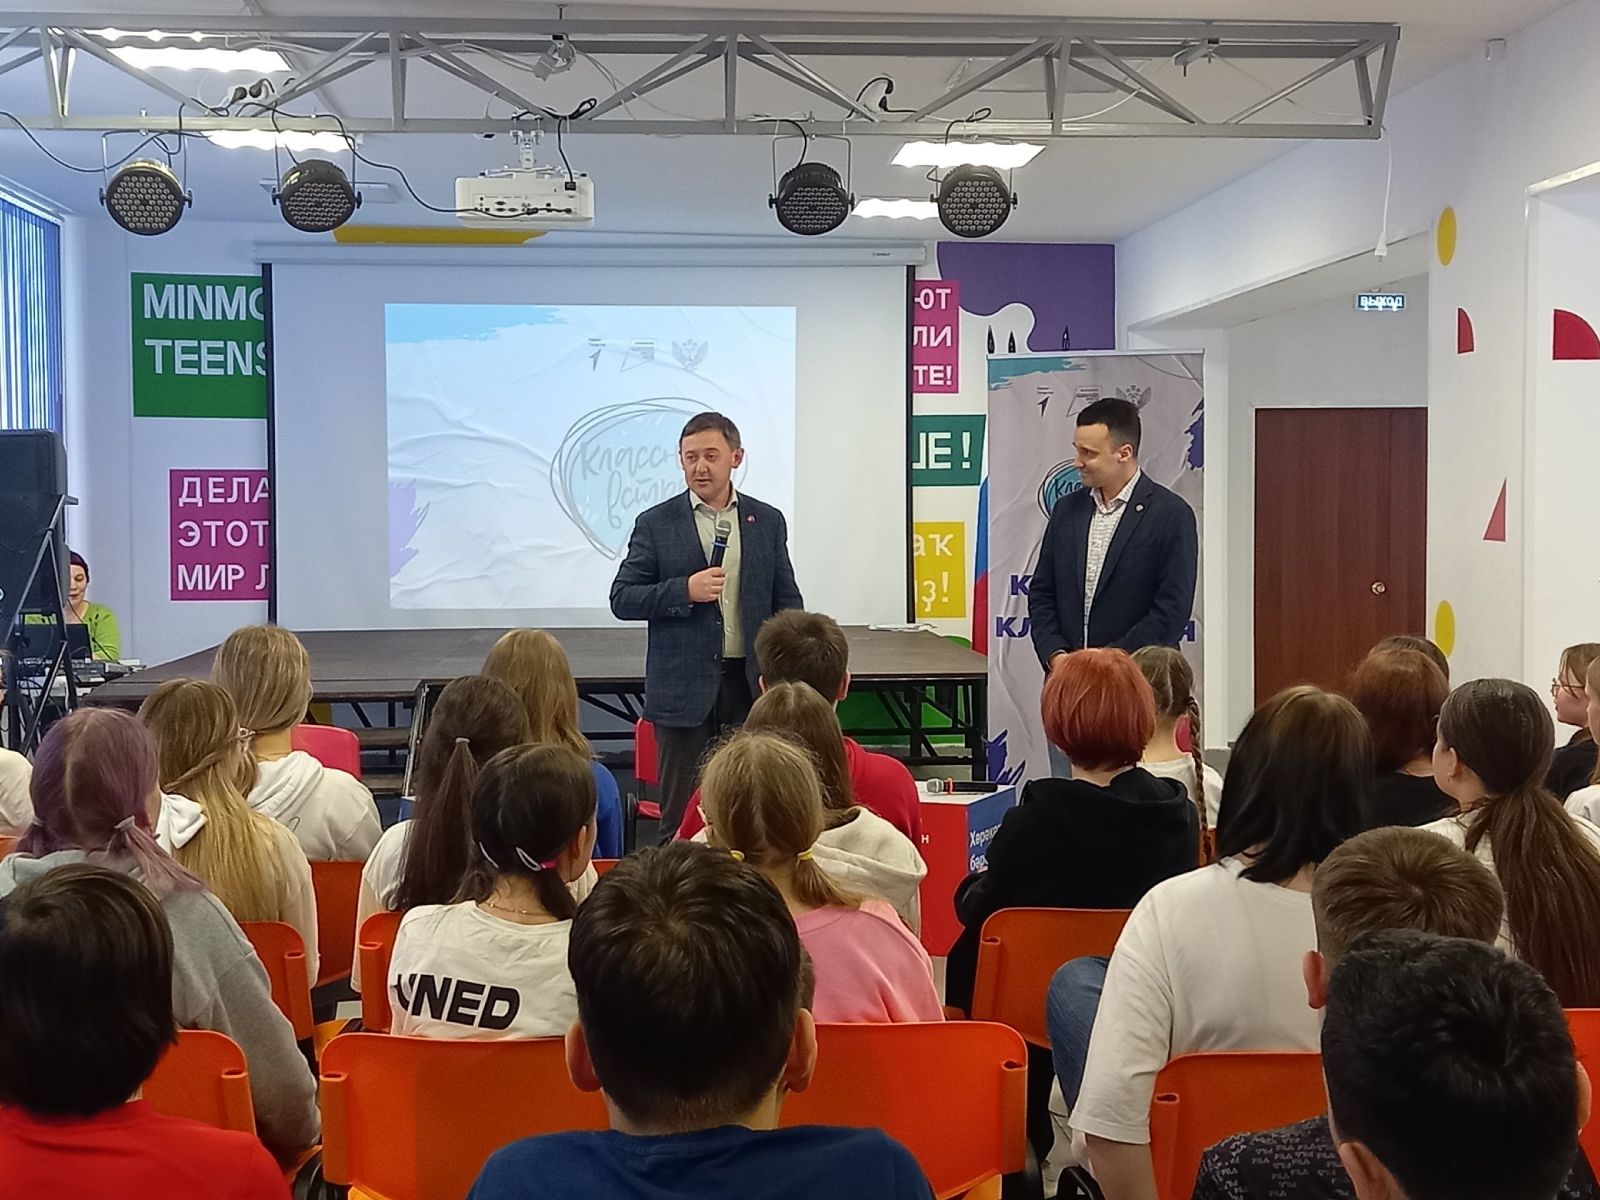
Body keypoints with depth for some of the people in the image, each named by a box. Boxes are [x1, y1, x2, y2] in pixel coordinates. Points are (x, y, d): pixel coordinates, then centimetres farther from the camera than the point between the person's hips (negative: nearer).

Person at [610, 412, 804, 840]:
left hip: (753, 684, 2)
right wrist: (685, 591, -15)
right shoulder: (656, 524, 2)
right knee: (681, 813, 4)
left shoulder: (768, 521, 9)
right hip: (684, 688, -2)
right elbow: (621, 600, -1)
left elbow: (788, 603, 10)